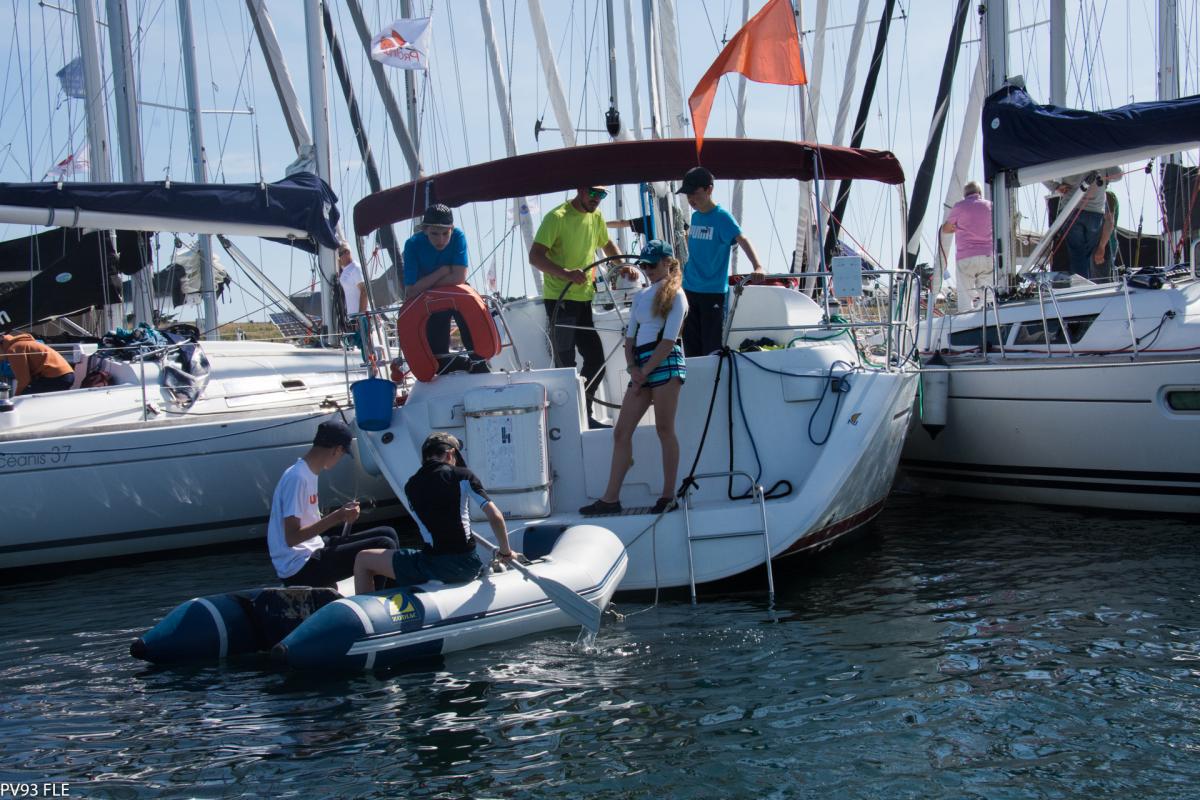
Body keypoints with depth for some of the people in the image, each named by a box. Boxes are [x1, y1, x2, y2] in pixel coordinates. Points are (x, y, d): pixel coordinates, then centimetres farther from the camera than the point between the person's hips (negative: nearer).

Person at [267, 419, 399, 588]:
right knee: (384, 546, -18)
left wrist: (342, 514, 11)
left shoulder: (308, 472, 11)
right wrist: (336, 518, -24)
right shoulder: (297, 477, -19)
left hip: (314, 550, 10)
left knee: (387, 534, 8)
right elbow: (291, 537, -24)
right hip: (298, 568, -10)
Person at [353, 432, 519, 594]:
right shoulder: (462, 475, 1)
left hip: (434, 567, -1)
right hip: (468, 567, 1)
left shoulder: (411, 485, 8)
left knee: (363, 560, 14)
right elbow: (495, 517, -6)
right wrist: (505, 552, 8)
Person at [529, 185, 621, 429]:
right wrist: (566, 273, -35)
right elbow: (535, 256, -21)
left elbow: (607, 244, 30)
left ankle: (584, 415, 21)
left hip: (584, 298, 8)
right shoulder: (557, 217, -13)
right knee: (565, 364, -9)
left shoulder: (596, 216, 10)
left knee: (596, 359, 8)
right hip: (560, 299, -8)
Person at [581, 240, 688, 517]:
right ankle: (610, 498, 2)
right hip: (641, 367, 7)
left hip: (665, 364, -7)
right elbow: (630, 337, 16)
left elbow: (669, 340, -9)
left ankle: (668, 495, 3)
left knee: (664, 430, -5)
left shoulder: (675, 295, 0)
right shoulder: (641, 296, 20)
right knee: (621, 431, 2)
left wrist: (644, 371, -12)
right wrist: (633, 368, -1)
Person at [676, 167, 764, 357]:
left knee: (712, 350, -4)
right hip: (690, 290, 7)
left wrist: (757, 266, -41)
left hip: (714, 292, -7)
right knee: (691, 349, 10)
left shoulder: (722, 217, -11)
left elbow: (742, 240, -25)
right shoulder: (695, 216, 11)